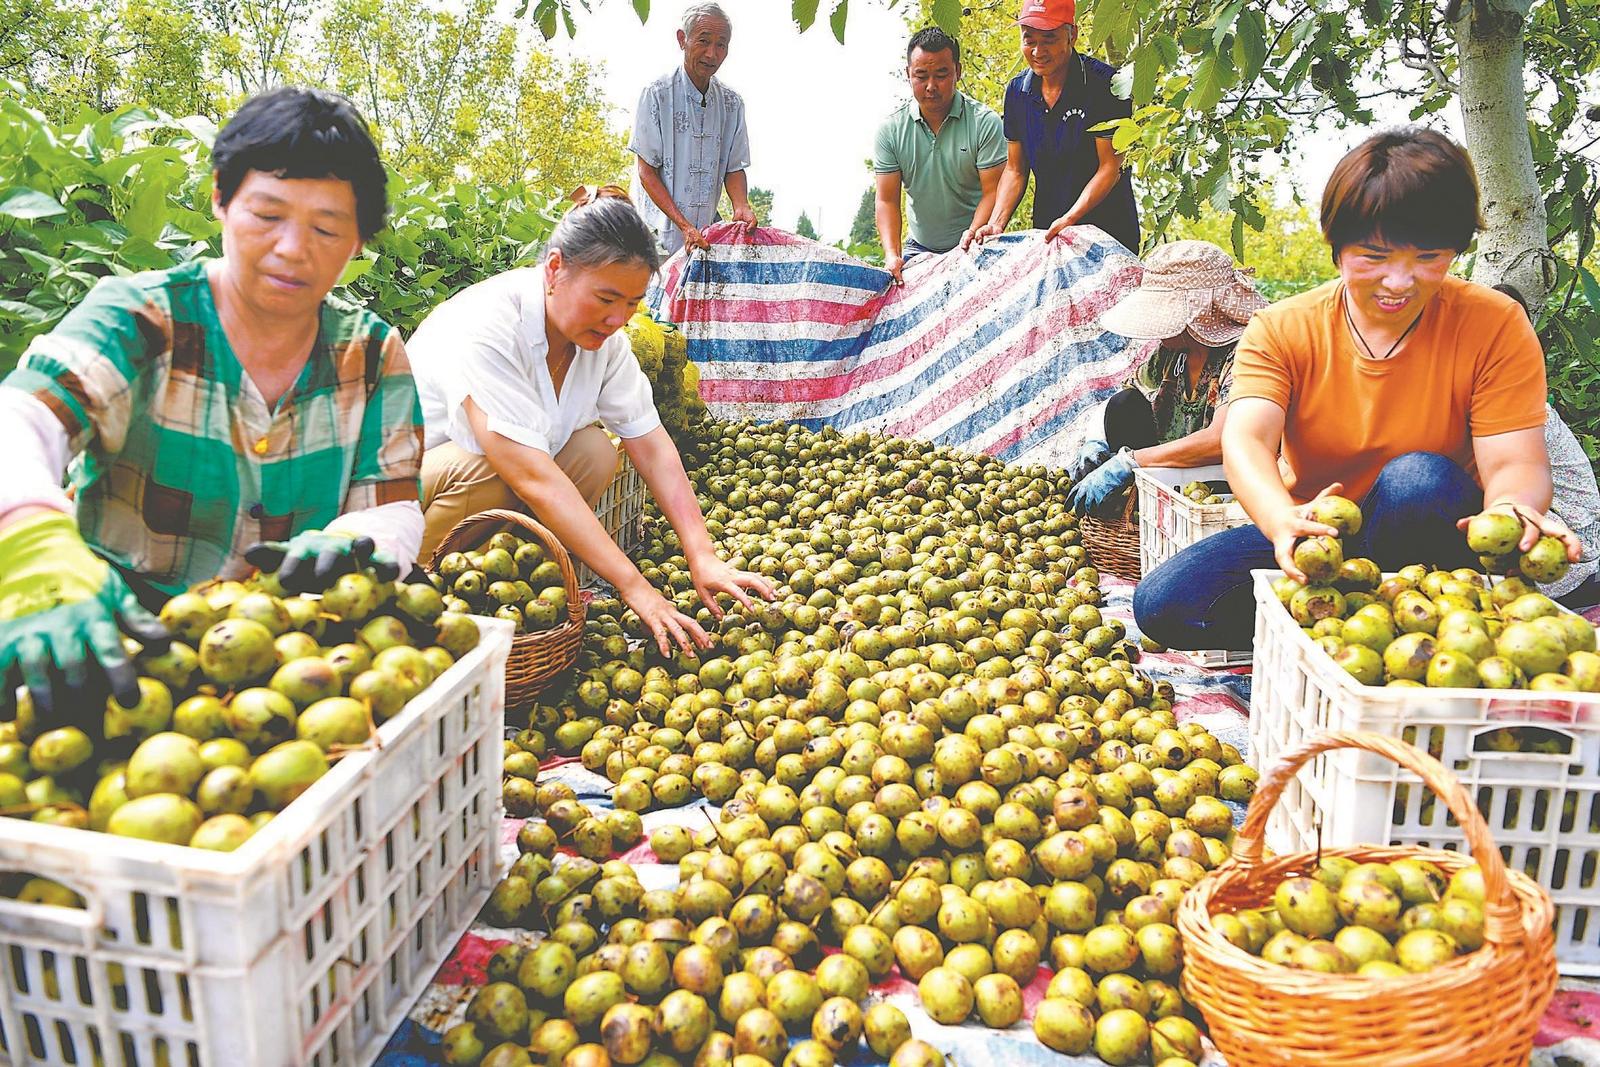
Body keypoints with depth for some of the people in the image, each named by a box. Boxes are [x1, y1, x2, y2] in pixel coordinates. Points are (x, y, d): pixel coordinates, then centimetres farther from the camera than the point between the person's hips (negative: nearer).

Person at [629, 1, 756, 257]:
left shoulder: (732, 103, 10)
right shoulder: (657, 95, -4)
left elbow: (734, 168, 12)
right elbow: (647, 172, -6)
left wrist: (740, 206, -12)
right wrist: (684, 225, -18)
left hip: (707, 233, 4)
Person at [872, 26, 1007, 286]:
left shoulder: (985, 123, -7)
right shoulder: (891, 129, 0)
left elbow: (992, 193, -9)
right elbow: (887, 200, -2)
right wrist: (892, 254, -18)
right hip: (919, 248, 3)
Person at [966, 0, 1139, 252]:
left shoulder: (1104, 82, -14)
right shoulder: (1017, 90, 2)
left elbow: (1110, 168, -15)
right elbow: (1015, 169, 5)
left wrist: (1070, 219, -27)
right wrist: (996, 223, -10)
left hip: (1109, 230, -4)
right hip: (1045, 228, 4)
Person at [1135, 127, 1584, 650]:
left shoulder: (1495, 325, -8)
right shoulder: (1280, 330, -8)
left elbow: (1514, 462, -15)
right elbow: (1245, 440, -24)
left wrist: (1512, 507, -42)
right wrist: (1283, 518, -47)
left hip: (1426, 545, -1)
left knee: (1416, 478, -35)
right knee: (1162, 603, -21)